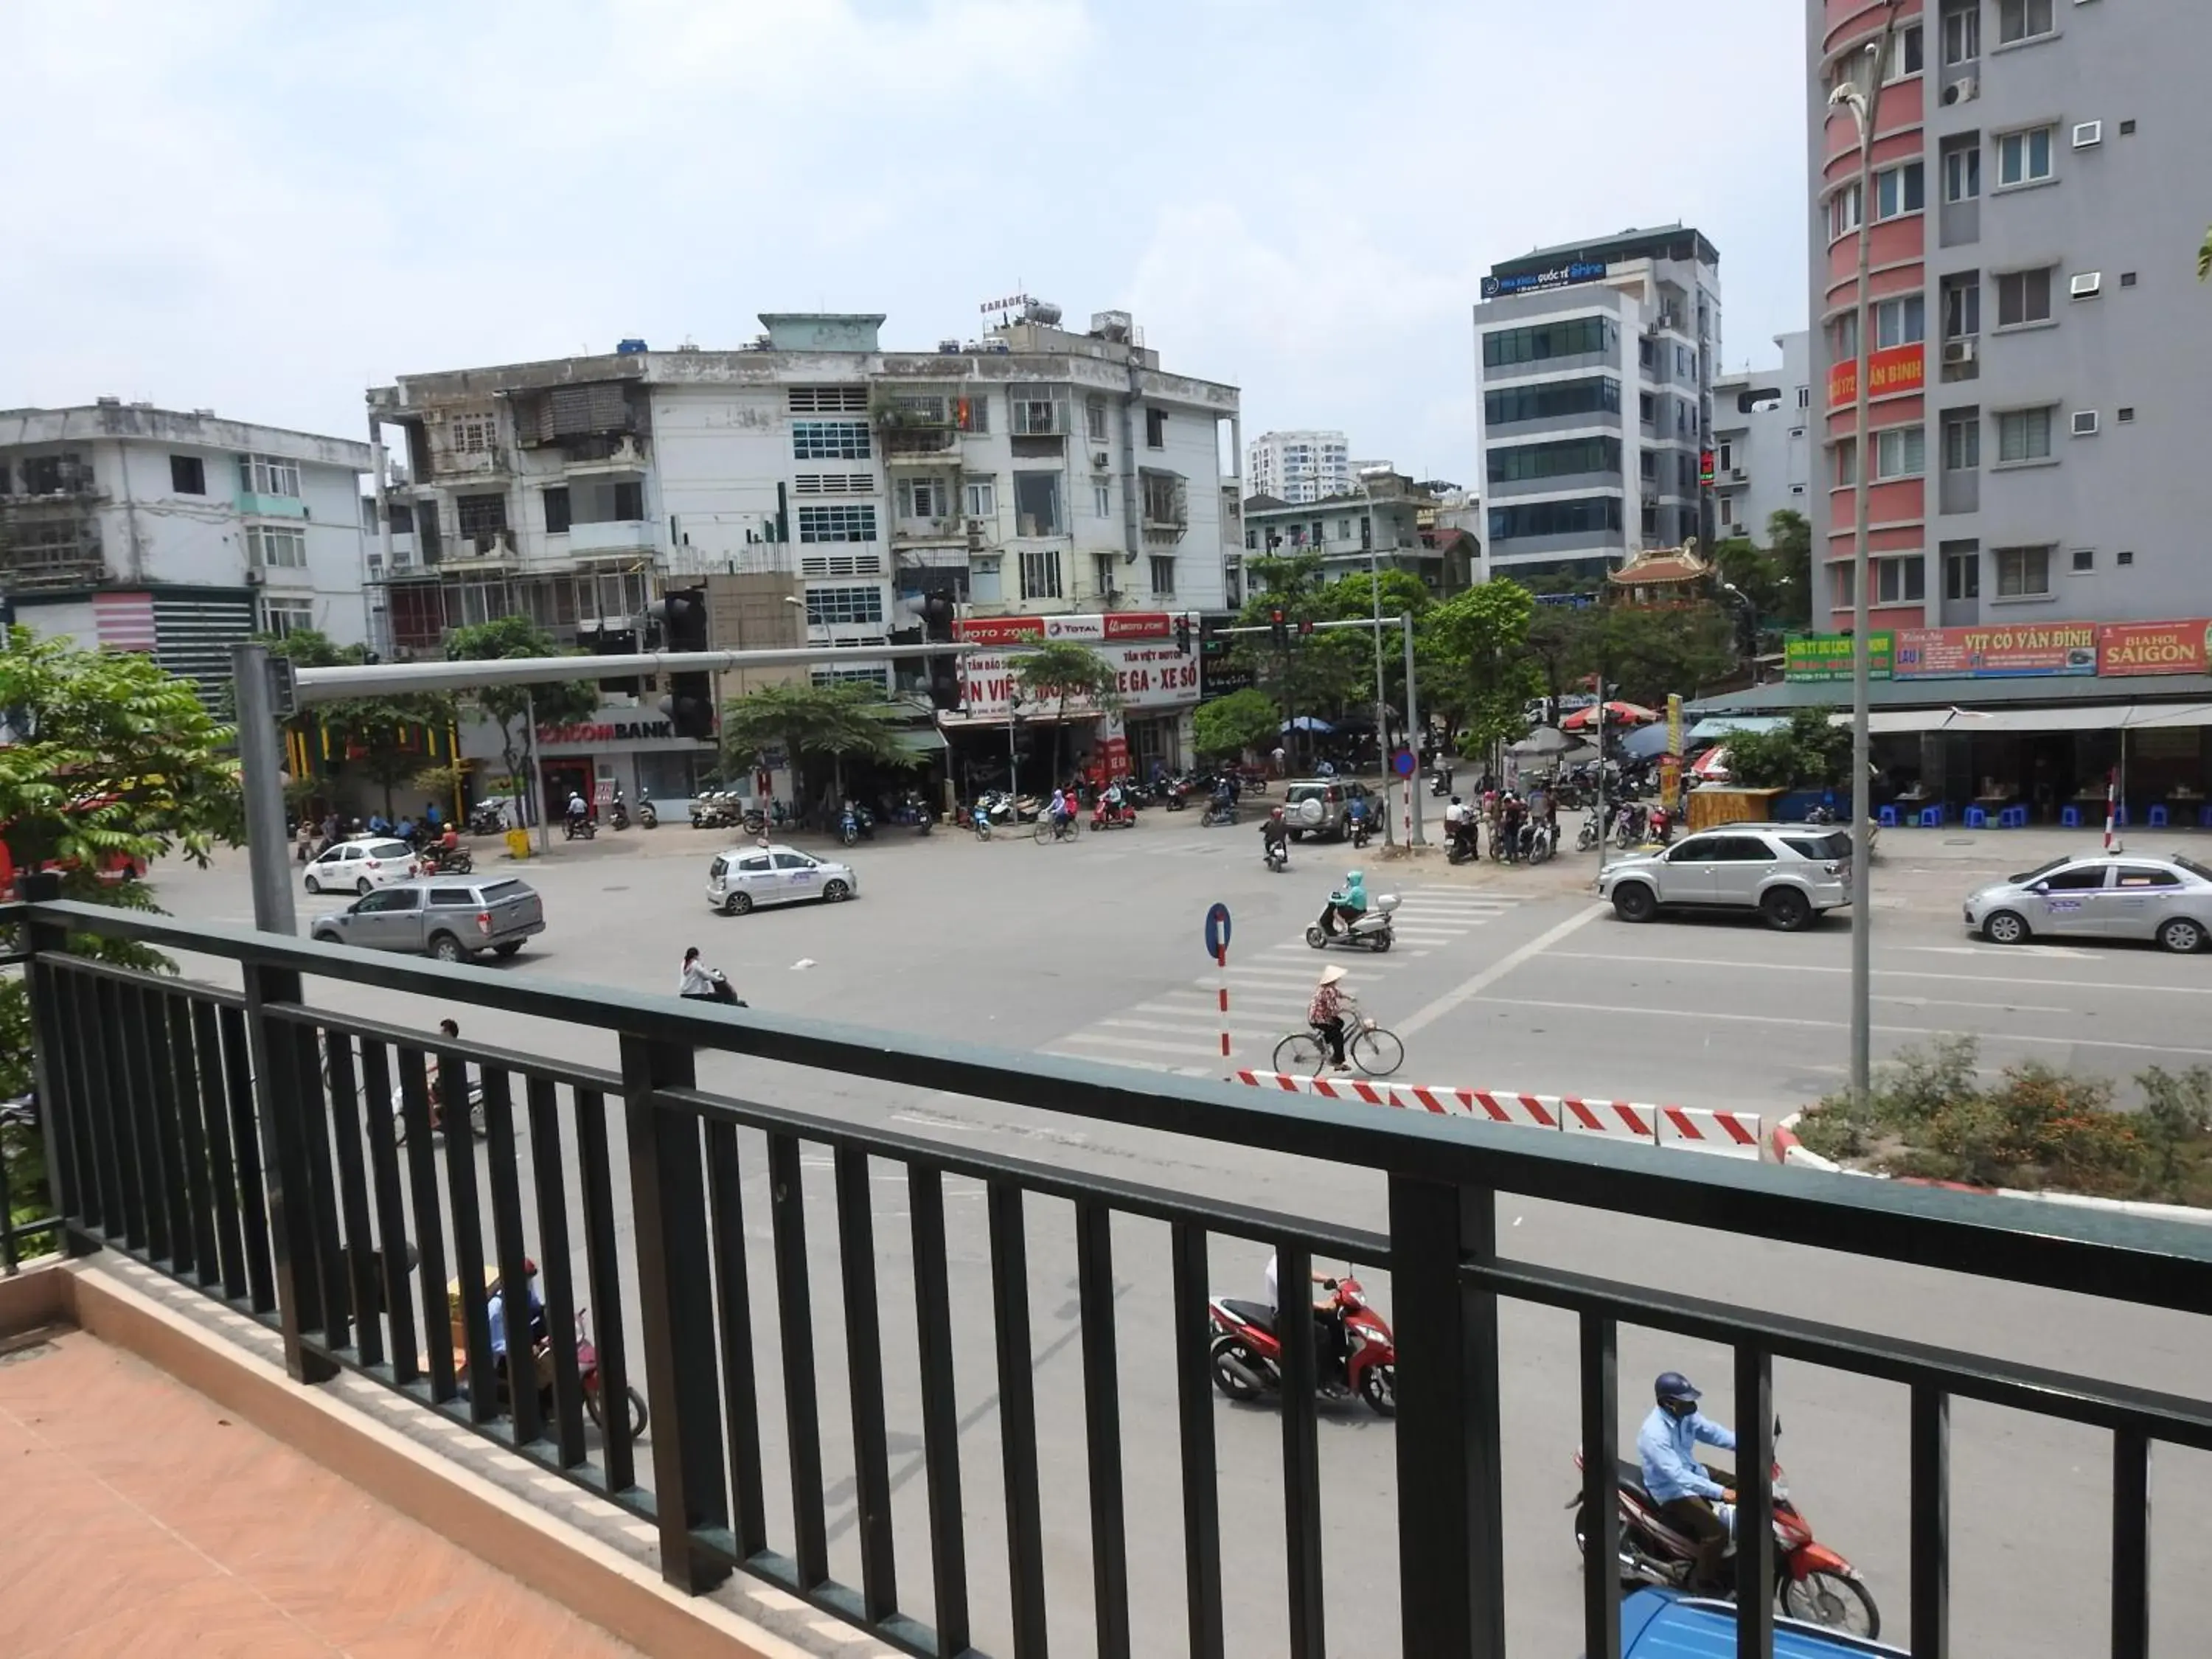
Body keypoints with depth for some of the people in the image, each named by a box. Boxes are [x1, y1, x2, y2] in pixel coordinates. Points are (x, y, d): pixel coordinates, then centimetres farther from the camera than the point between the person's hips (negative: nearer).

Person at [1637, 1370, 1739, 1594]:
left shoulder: (1686, 1415, -6)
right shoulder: (1654, 1434, -33)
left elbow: (1714, 1432, -4)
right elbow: (1677, 1476, -38)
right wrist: (1720, 1492, -42)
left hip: (1691, 1471, 9)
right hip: (1671, 1489, -9)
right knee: (1717, 1531, -21)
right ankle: (1700, 1584, 1)